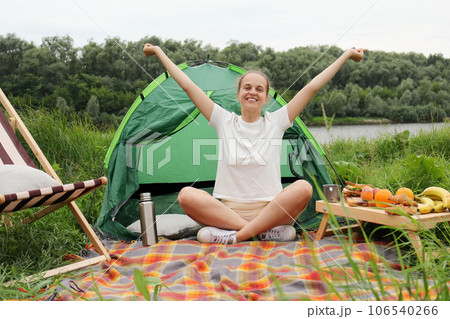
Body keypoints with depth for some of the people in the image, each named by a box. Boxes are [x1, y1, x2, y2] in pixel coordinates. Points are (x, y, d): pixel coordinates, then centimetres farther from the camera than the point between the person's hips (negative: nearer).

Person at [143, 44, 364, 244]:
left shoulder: (276, 122, 5)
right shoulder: (224, 122, 6)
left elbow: (312, 87, 4)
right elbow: (188, 86, 7)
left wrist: (346, 55, 6)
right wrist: (159, 53, 9)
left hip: (270, 210, 0)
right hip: (227, 209, 0)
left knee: (303, 188, -29)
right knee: (186, 195, -26)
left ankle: (235, 235, -27)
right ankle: (267, 230, -26)